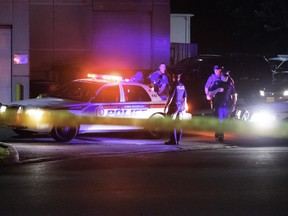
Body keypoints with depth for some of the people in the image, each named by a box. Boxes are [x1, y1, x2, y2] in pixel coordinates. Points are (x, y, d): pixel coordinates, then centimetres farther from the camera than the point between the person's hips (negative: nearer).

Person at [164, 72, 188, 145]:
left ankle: (173, 140, -8)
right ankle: (178, 140, 11)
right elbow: (185, 97, 16)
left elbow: (170, 97, -17)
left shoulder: (174, 85, -12)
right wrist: (184, 106, 26)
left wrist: (166, 106, -14)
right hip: (180, 106, 7)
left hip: (174, 106, -7)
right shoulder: (182, 86, 10)